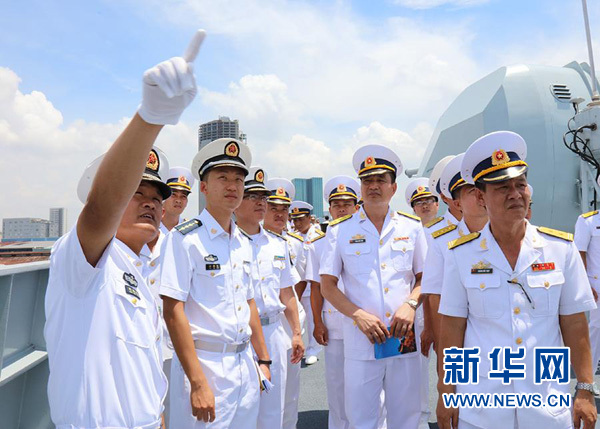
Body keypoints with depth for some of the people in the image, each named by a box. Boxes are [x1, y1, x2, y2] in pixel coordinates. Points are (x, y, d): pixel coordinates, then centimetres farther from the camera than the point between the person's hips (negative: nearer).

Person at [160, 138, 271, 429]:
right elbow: (173, 312, -17)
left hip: (245, 364, 7)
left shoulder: (244, 242, 9)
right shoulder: (185, 238, -12)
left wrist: (263, 359, 15)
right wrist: (198, 383, -19)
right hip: (204, 364, -6)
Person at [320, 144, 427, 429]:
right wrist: (360, 315, -14)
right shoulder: (340, 230, 0)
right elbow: (327, 285, -1)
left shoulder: (412, 227, 5)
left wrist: (411, 304, -9)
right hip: (359, 340, -1)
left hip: (404, 339, 2)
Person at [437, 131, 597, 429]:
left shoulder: (561, 248, -3)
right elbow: (452, 329, -4)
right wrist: (446, 393, -3)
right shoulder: (461, 255, -7)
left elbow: (575, 325, 1)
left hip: (548, 405, 1)